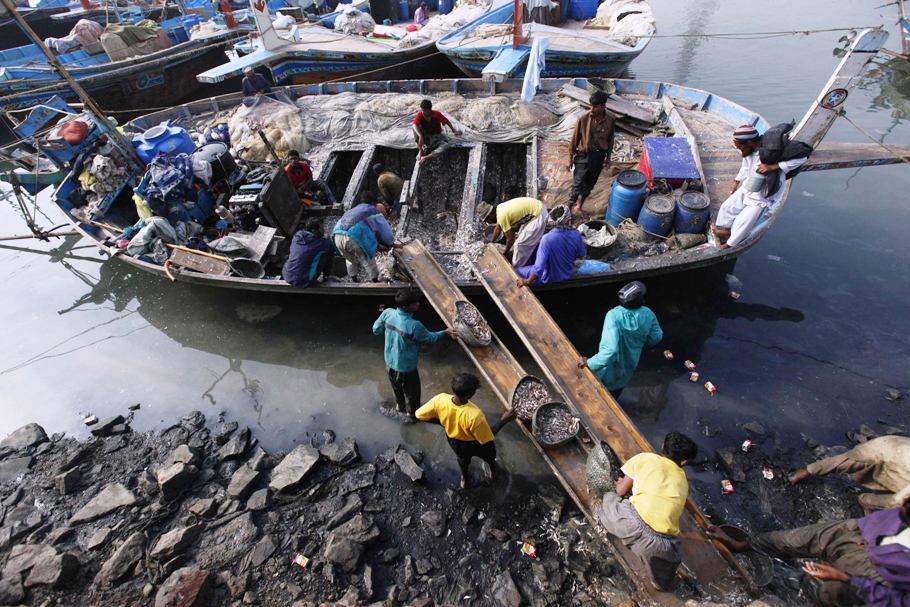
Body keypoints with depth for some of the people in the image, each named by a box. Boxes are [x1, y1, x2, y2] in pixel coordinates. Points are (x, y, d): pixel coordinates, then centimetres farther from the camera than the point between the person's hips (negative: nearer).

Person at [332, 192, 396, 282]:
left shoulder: (353, 210, 38)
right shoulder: (373, 211, 19)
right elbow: (386, 230, 18)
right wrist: (390, 243, 37)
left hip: (337, 236, 6)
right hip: (353, 237, -6)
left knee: (351, 259, 32)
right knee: (368, 259, 20)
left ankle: (355, 281, 42)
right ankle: (374, 281, 31)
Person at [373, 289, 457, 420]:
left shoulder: (387, 313, -20)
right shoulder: (414, 326, -35)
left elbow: (376, 330, -3)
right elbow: (429, 338, -15)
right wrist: (445, 332, -3)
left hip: (390, 361, 6)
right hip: (406, 366, -6)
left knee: (397, 386, 33)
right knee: (411, 391, 23)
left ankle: (400, 405, 59)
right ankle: (412, 414, 47)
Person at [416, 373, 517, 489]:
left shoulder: (440, 399, -35)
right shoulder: (474, 415, -45)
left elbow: (420, 415, -16)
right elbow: (486, 439, -27)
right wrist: (504, 420, -22)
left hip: (454, 441, 3)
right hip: (475, 444, -2)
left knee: (462, 458, 38)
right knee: (488, 453, 35)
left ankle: (464, 479, 66)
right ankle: (493, 471, 66)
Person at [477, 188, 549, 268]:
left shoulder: (502, 216, -22)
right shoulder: (499, 208, 5)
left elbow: (510, 239, -14)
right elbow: (498, 229, 22)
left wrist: (505, 253, 3)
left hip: (538, 215, -9)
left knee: (521, 244, -3)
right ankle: (526, 264, 32)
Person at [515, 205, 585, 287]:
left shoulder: (547, 238, -32)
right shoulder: (576, 235, -19)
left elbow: (539, 268, -34)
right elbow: (581, 256, -1)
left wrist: (527, 281, -21)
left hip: (550, 279, -5)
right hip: (568, 275, 6)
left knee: (516, 271, 11)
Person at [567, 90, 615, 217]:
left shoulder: (611, 119, -9)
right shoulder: (583, 118, -16)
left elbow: (610, 139, 5)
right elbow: (575, 139, -7)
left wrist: (608, 157, 11)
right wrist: (570, 158, -4)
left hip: (599, 156, 3)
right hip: (584, 156, -3)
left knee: (589, 186, 16)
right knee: (577, 186, -1)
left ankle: (578, 207, 37)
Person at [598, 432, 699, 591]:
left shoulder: (645, 458, 14)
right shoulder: (682, 480, 25)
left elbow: (621, 491, 15)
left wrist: (619, 483, 40)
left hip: (635, 523, -3)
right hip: (661, 544, 3)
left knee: (610, 498, 28)